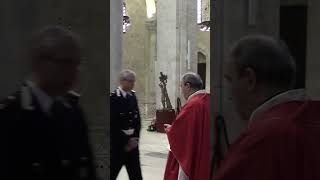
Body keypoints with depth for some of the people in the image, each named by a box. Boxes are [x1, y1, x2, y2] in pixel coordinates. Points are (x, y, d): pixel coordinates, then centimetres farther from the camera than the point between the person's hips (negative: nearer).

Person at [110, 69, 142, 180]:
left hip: (132, 142, 6)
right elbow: (113, 124, -14)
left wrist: (135, 138, -1)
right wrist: (125, 141, -11)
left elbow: (137, 119, 11)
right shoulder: (113, 97, -12)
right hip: (118, 143, -6)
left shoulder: (133, 96, 9)